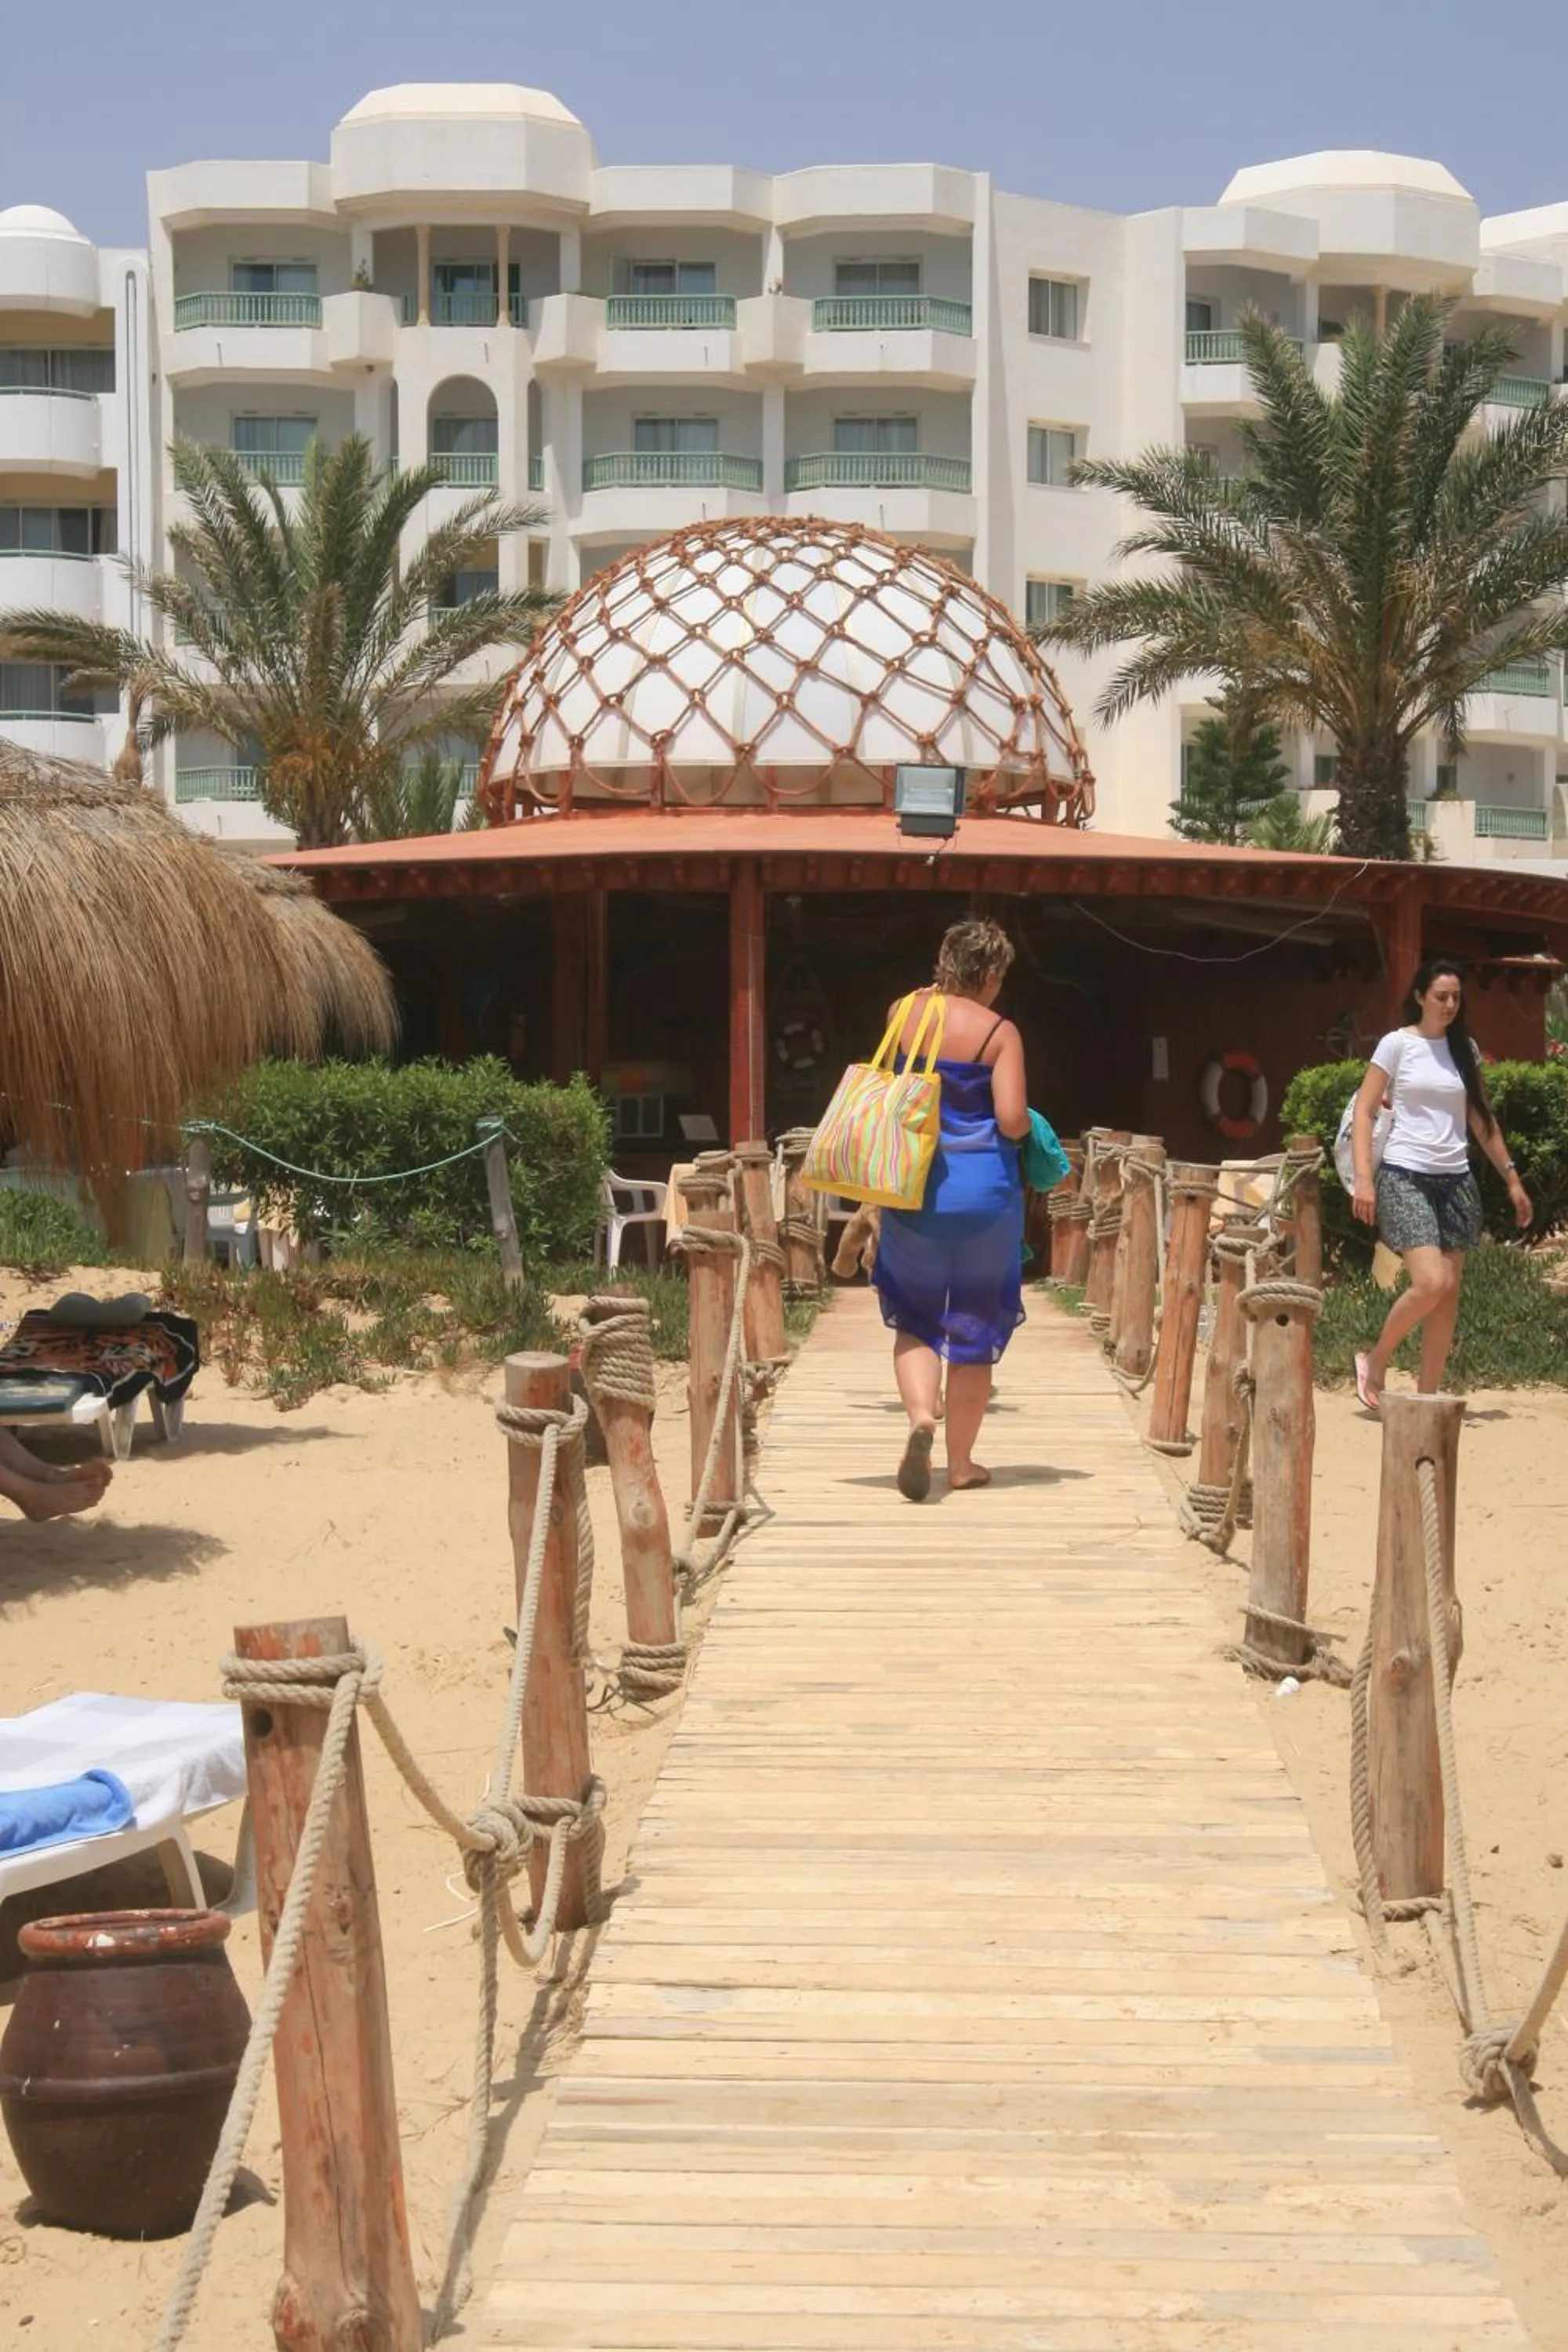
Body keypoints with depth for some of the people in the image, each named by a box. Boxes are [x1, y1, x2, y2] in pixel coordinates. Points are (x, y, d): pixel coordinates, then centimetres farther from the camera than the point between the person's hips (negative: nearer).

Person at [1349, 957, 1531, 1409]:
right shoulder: (1397, 1044, -2)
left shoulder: (1464, 1048, 11)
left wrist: (1511, 1178, 15)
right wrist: (1363, 1178, -13)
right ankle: (1376, 1362, 3)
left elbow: (1481, 1119, 18)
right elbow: (1363, 1110, -4)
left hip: (1456, 1181, 5)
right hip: (1406, 1177, -5)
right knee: (1431, 1283, -19)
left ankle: (1428, 1396, 6)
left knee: (1449, 1292, 0)